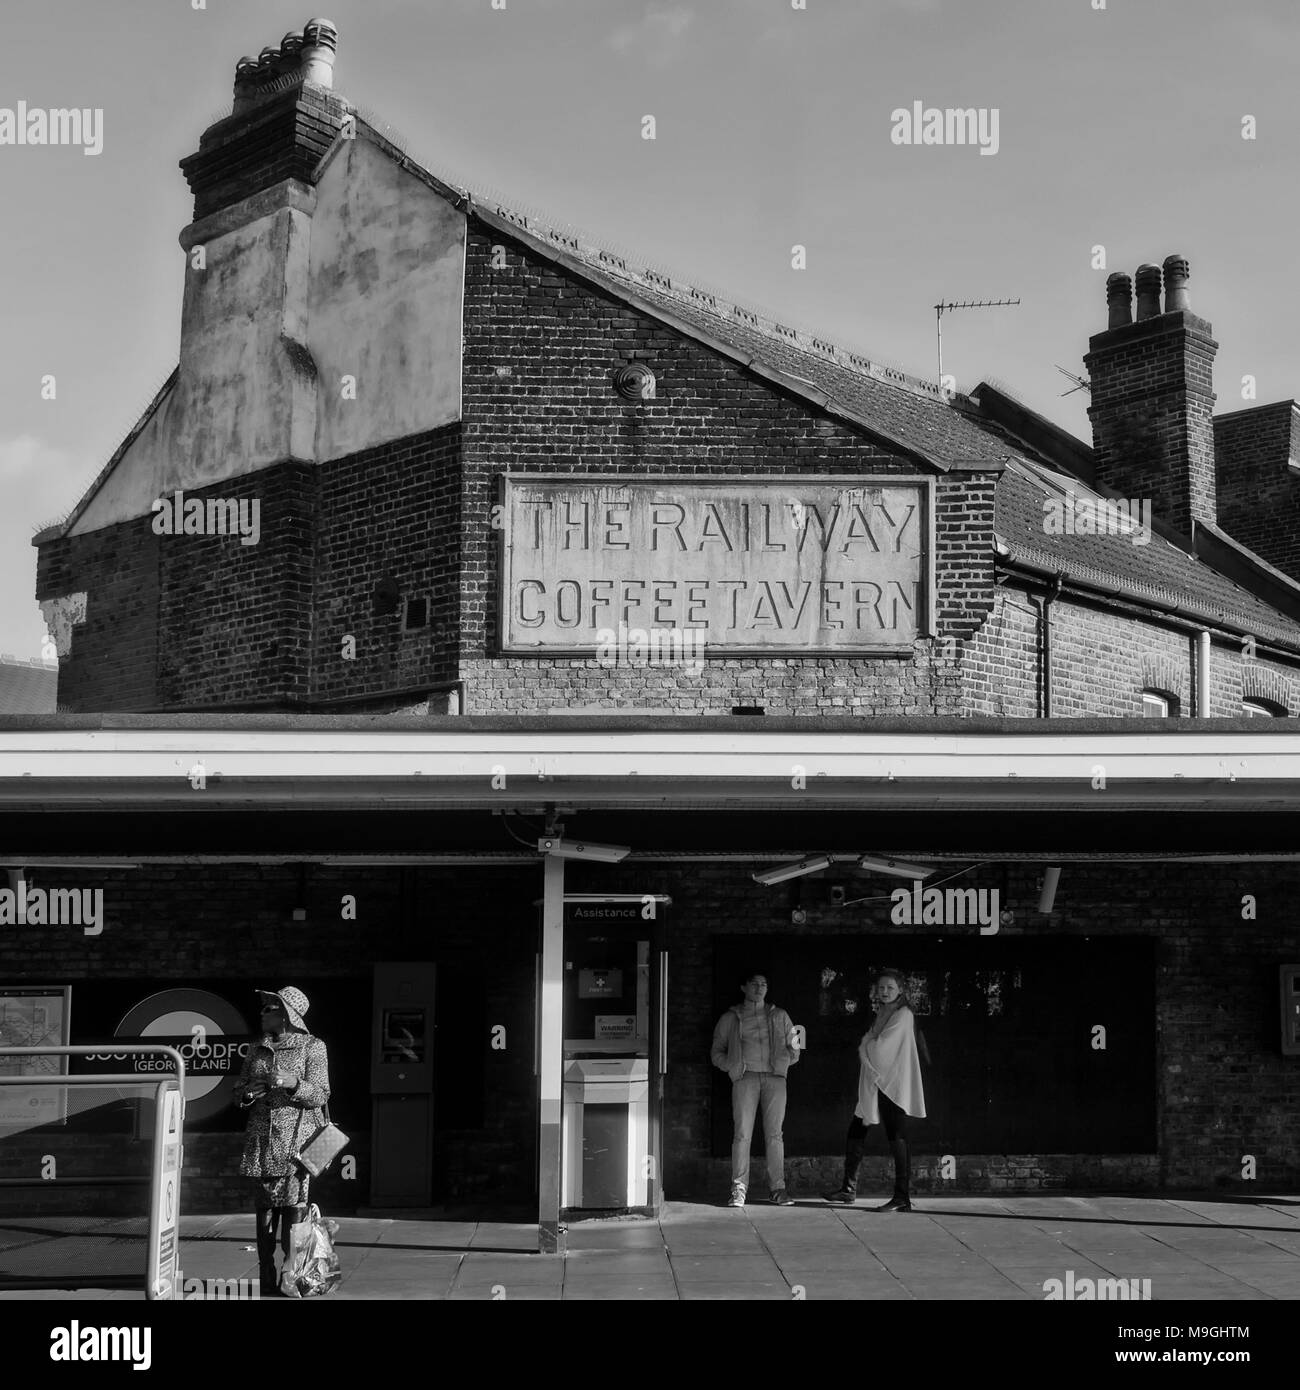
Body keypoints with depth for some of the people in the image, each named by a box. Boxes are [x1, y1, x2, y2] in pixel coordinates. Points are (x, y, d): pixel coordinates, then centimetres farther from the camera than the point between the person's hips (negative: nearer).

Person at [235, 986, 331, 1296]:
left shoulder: (313, 1047, 1)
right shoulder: (256, 1051, 15)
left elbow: (320, 1095, -4)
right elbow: (238, 1093, 19)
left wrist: (293, 1083, -22)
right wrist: (247, 1093, -5)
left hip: (296, 1139, -4)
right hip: (261, 1140, 4)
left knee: (294, 1205, -10)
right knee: (264, 1208, 2)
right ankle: (266, 1279, 7)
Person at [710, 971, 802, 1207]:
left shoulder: (779, 1016, 19)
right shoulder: (730, 1018, 15)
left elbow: (792, 1056, 21)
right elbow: (717, 1052, 15)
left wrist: (793, 1047, -3)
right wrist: (732, 1066, -2)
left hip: (774, 1077, 1)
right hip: (745, 1077, -1)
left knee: (774, 1133, -3)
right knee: (742, 1133, -8)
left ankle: (778, 1188, 0)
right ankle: (739, 1188, -5)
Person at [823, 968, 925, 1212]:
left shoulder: (903, 1015, -7)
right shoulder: (881, 1015, 18)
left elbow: (880, 1046, -14)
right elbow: (866, 1048, 15)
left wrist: (865, 1046, 2)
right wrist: (867, 1045, -5)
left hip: (893, 1085, -9)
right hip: (875, 1084, 9)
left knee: (896, 1137, -9)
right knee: (855, 1131, 8)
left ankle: (902, 1196, -8)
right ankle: (849, 1188, 17)